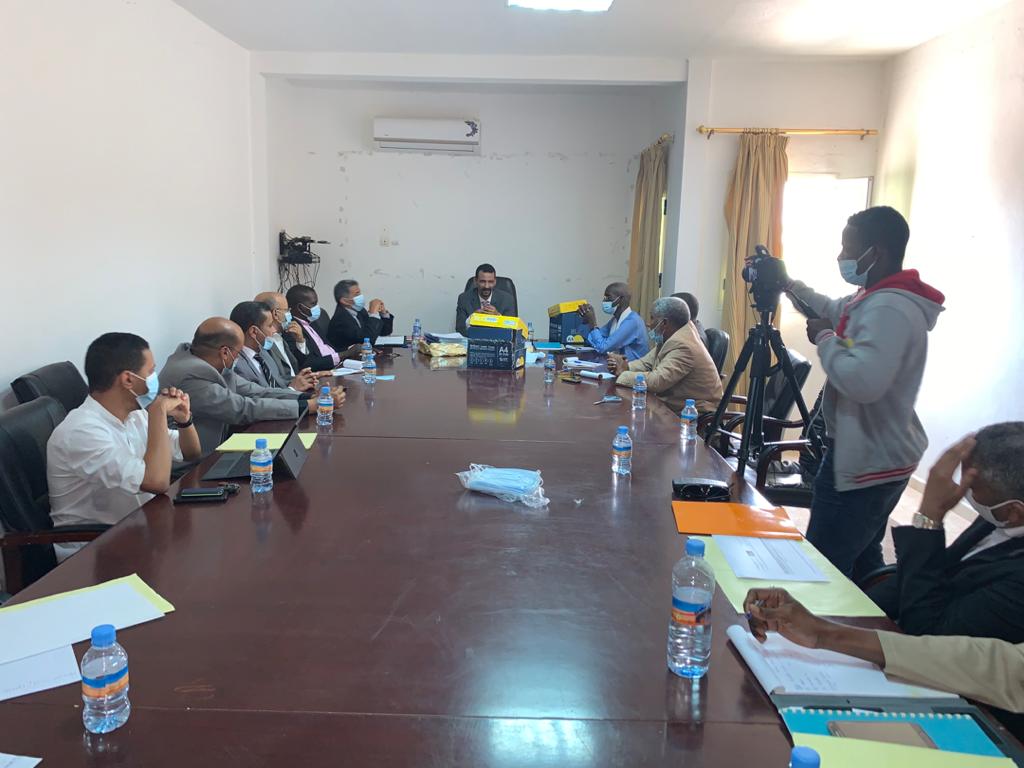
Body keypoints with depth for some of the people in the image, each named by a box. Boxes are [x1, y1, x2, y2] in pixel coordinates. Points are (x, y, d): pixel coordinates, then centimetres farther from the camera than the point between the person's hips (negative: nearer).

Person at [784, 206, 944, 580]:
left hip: (862, 464, -11)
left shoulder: (890, 309, -22)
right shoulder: (877, 298, 10)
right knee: (863, 562, 21)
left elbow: (863, 382, -35)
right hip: (878, 459, 11)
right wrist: (788, 284, 20)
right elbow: (834, 310, 30)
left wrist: (824, 338, -19)